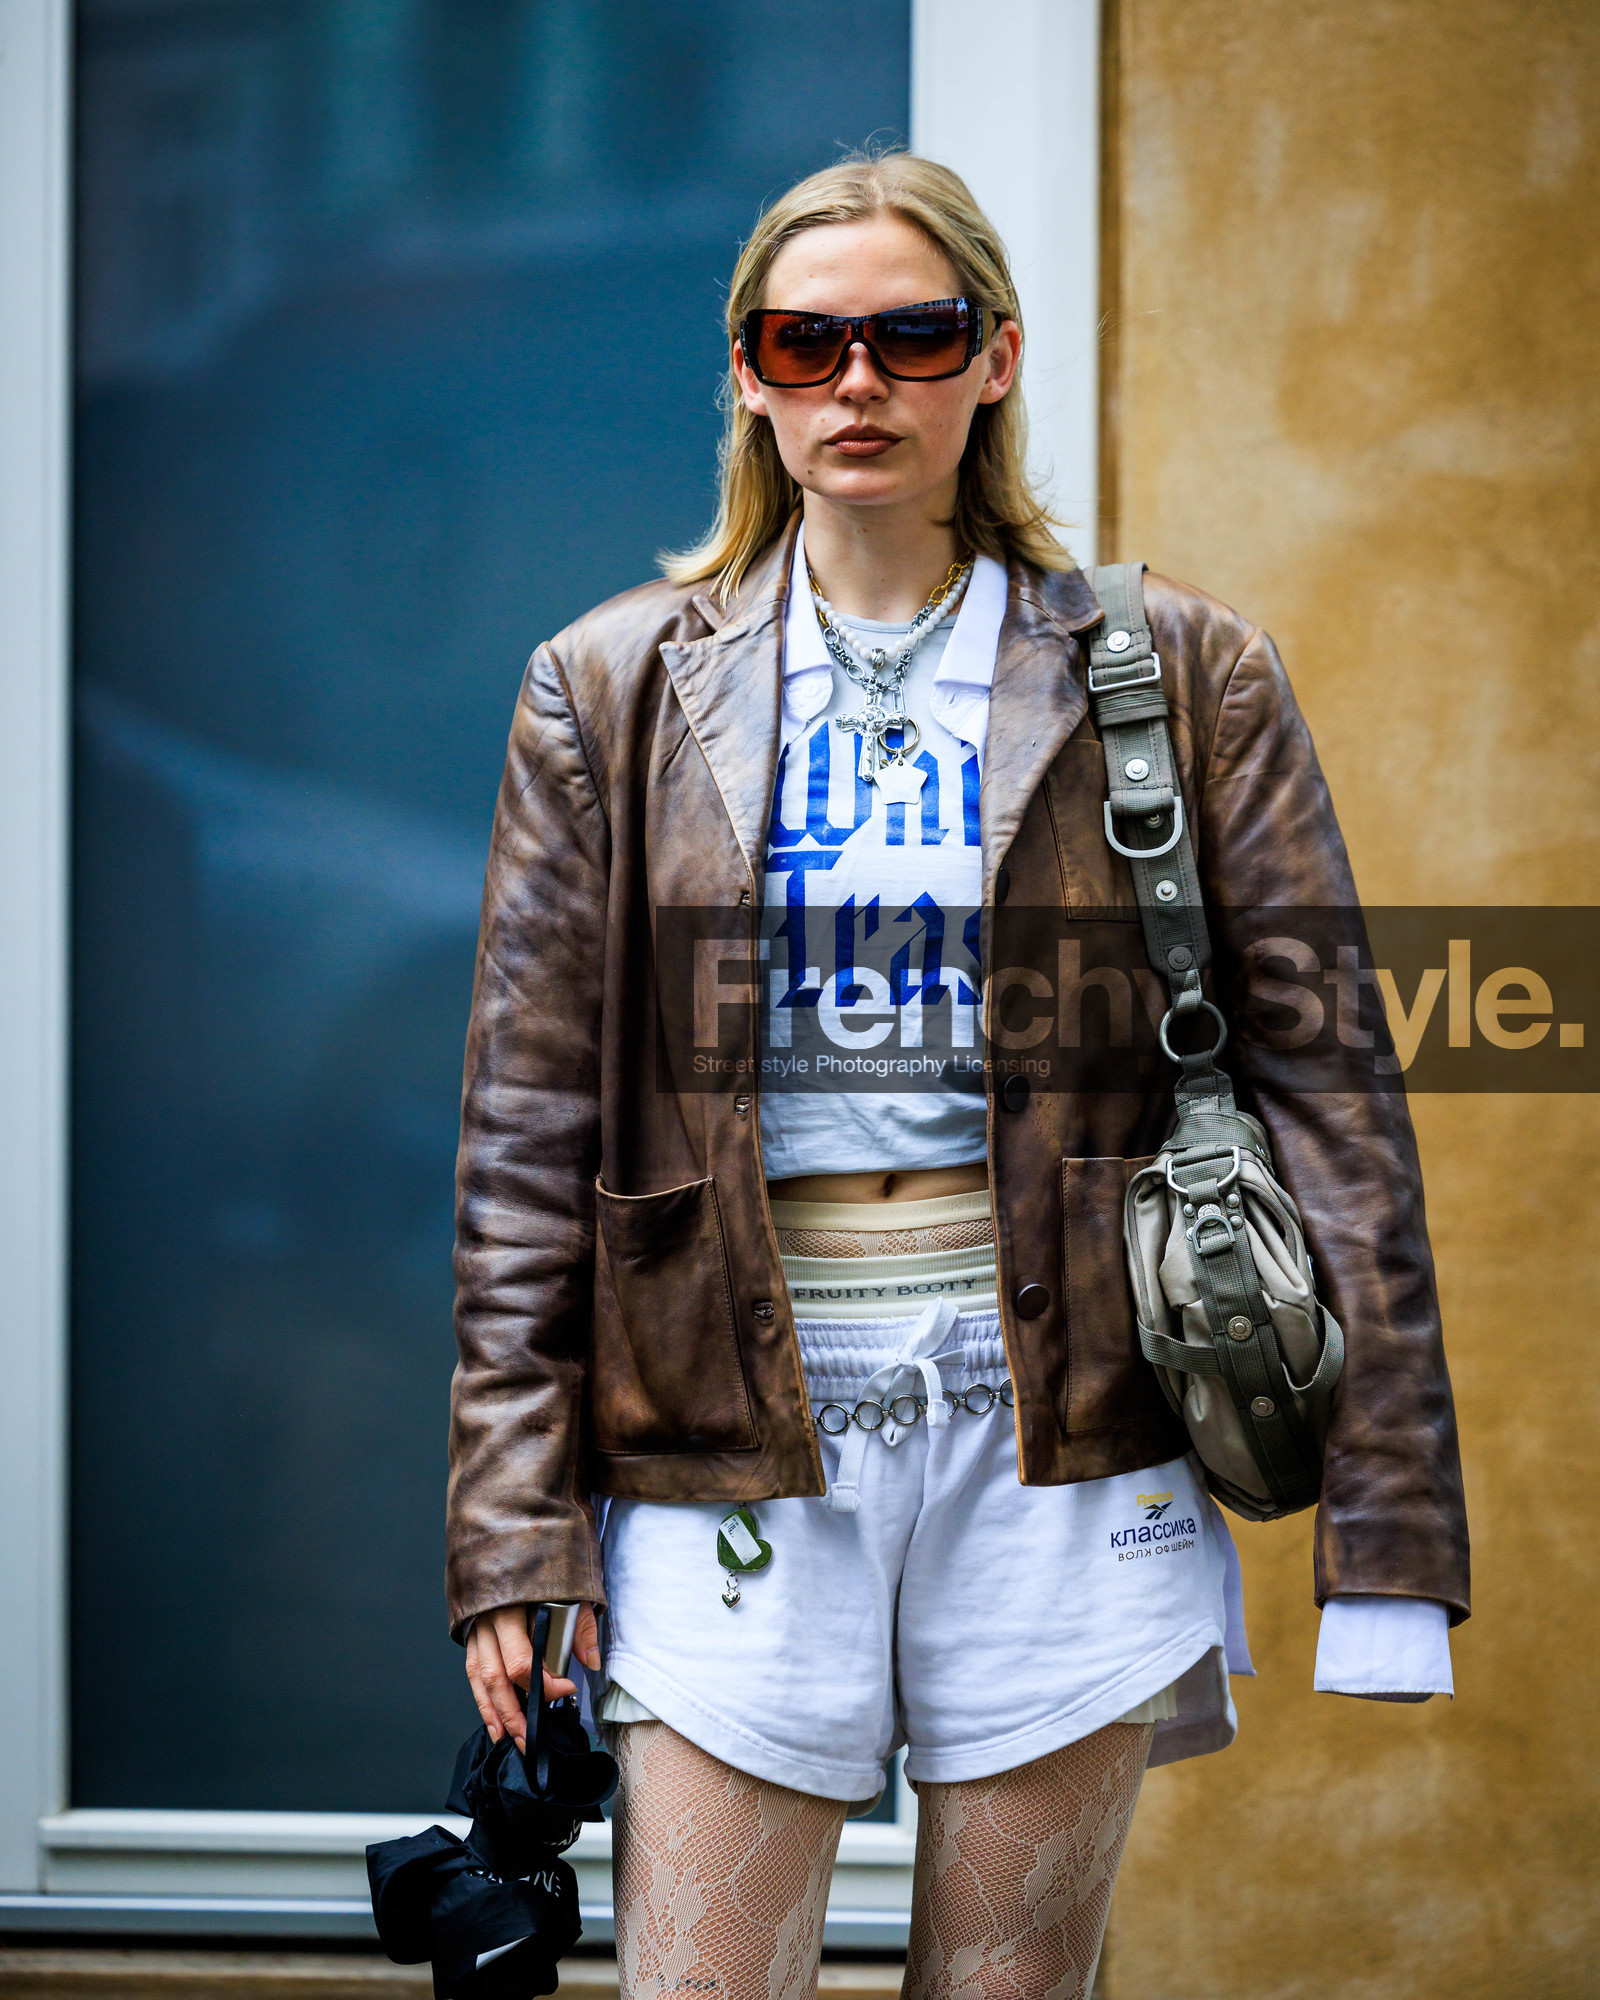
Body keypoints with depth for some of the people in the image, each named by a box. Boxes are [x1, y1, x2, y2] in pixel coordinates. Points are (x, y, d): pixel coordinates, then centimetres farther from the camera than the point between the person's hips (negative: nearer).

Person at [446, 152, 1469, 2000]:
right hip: (734, 1445, 1)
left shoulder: (1177, 683, 4)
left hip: (1061, 1434, 0)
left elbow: (1330, 1111, 2)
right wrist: (515, 1538, 0)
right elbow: (526, 1139, 6)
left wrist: (1384, 1537, -3)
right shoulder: (616, 692, 7)